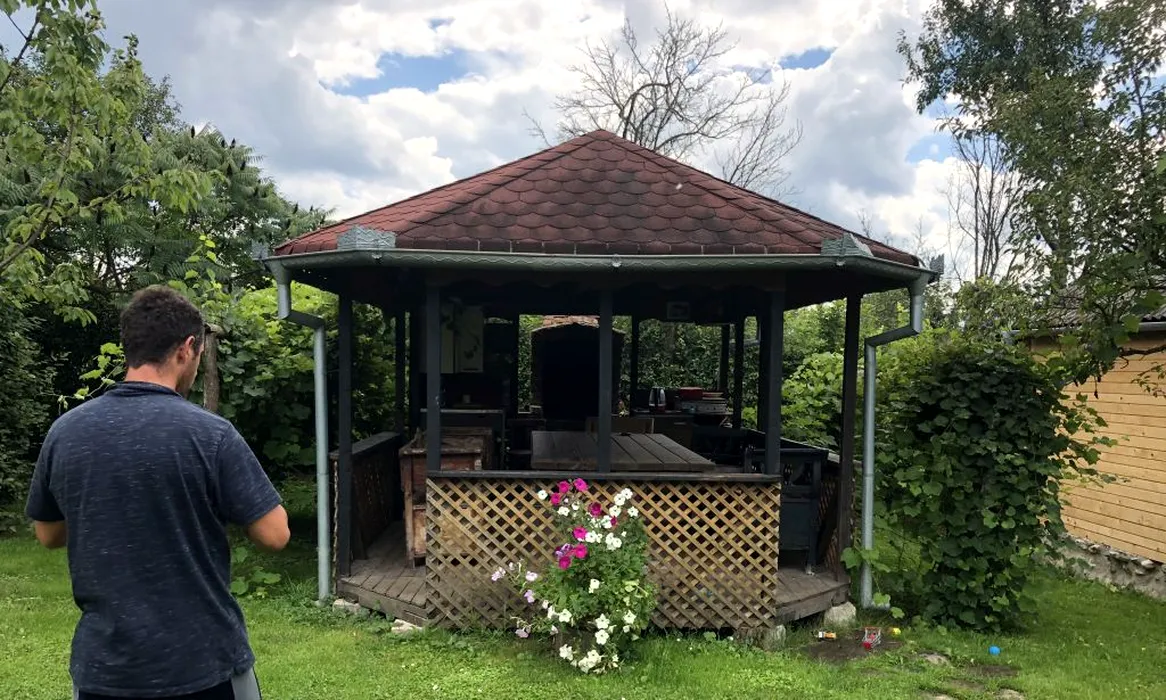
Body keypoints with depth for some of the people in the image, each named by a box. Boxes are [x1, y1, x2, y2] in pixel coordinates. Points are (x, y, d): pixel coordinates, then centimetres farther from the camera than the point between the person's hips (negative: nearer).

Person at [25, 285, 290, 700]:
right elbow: (274, 535, -14)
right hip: (203, 662, -3)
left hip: (103, 664, 4)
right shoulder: (210, 434, -18)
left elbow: (48, 535, 10)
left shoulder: (64, 432, -4)